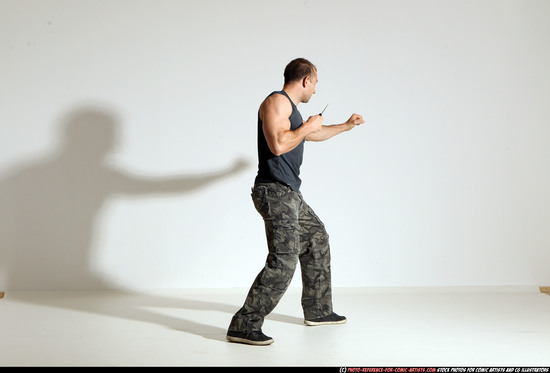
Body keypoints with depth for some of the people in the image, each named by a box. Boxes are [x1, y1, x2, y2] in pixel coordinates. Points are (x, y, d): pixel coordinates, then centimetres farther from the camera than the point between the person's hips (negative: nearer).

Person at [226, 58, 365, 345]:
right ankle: (244, 326, -15)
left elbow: (313, 135, 40)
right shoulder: (277, 101, -9)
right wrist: (307, 127, -10)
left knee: (316, 238, 22)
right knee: (284, 260, -18)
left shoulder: (289, 108, 22)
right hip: (275, 192, -11)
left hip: (289, 194, 11)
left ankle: (318, 311, 33)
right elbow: (278, 144, -25)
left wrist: (345, 126, 52)